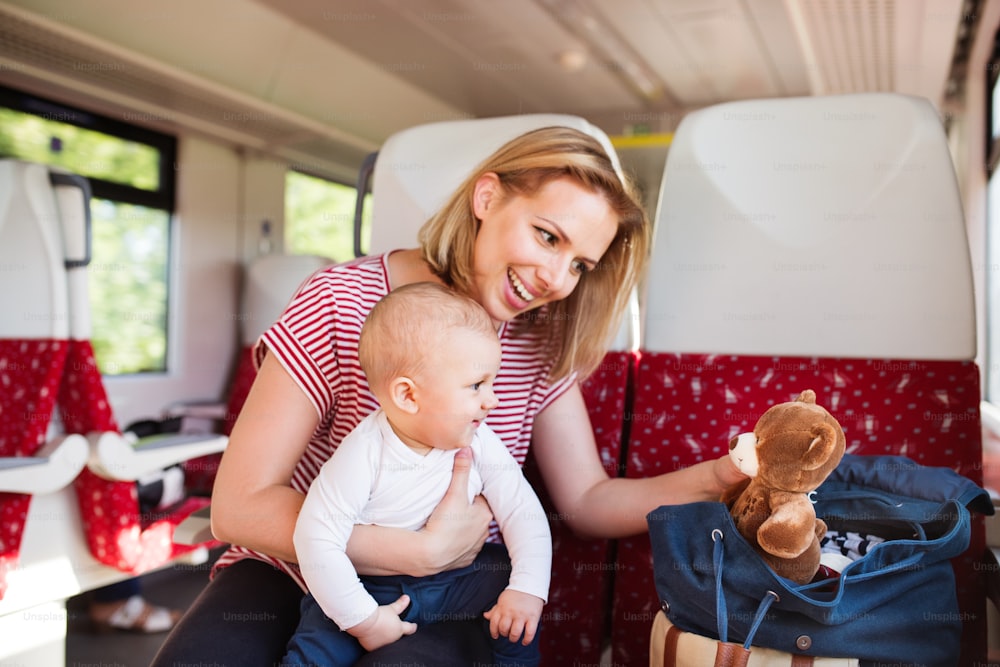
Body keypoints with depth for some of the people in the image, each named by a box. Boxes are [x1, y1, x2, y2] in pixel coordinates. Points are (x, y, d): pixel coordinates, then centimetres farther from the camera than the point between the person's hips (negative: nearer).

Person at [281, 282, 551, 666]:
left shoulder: (480, 445, -15)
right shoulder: (364, 454, -27)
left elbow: (523, 512, -11)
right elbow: (317, 540, -25)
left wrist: (528, 590, -23)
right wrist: (363, 619, -22)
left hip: (452, 580, 3)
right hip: (369, 587, -3)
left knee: (513, 593, -13)